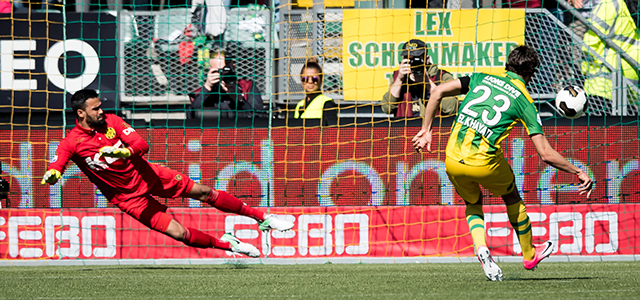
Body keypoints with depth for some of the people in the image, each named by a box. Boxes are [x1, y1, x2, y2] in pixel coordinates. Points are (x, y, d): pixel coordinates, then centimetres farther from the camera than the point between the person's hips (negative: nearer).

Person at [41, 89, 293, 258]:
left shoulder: (111, 122, -8)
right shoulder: (71, 143, -17)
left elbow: (142, 145, -15)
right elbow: (56, 167, -27)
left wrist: (125, 151, -37)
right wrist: (52, 174, -52)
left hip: (146, 174, 3)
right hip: (128, 196, -3)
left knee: (203, 192, 4)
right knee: (179, 233, -11)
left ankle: (261, 217, 19)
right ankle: (226, 244, 14)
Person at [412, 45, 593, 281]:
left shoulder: (482, 79, 12)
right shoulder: (525, 102, 3)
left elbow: (438, 92, 5)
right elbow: (546, 154, -2)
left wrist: (426, 130, 12)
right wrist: (579, 173, 9)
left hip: (453, 160, 3)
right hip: (484, 163, -3)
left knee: (473, 203, 31)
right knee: (512, 197, 28)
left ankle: (481, 248, 5)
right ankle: (529, 255, 42)